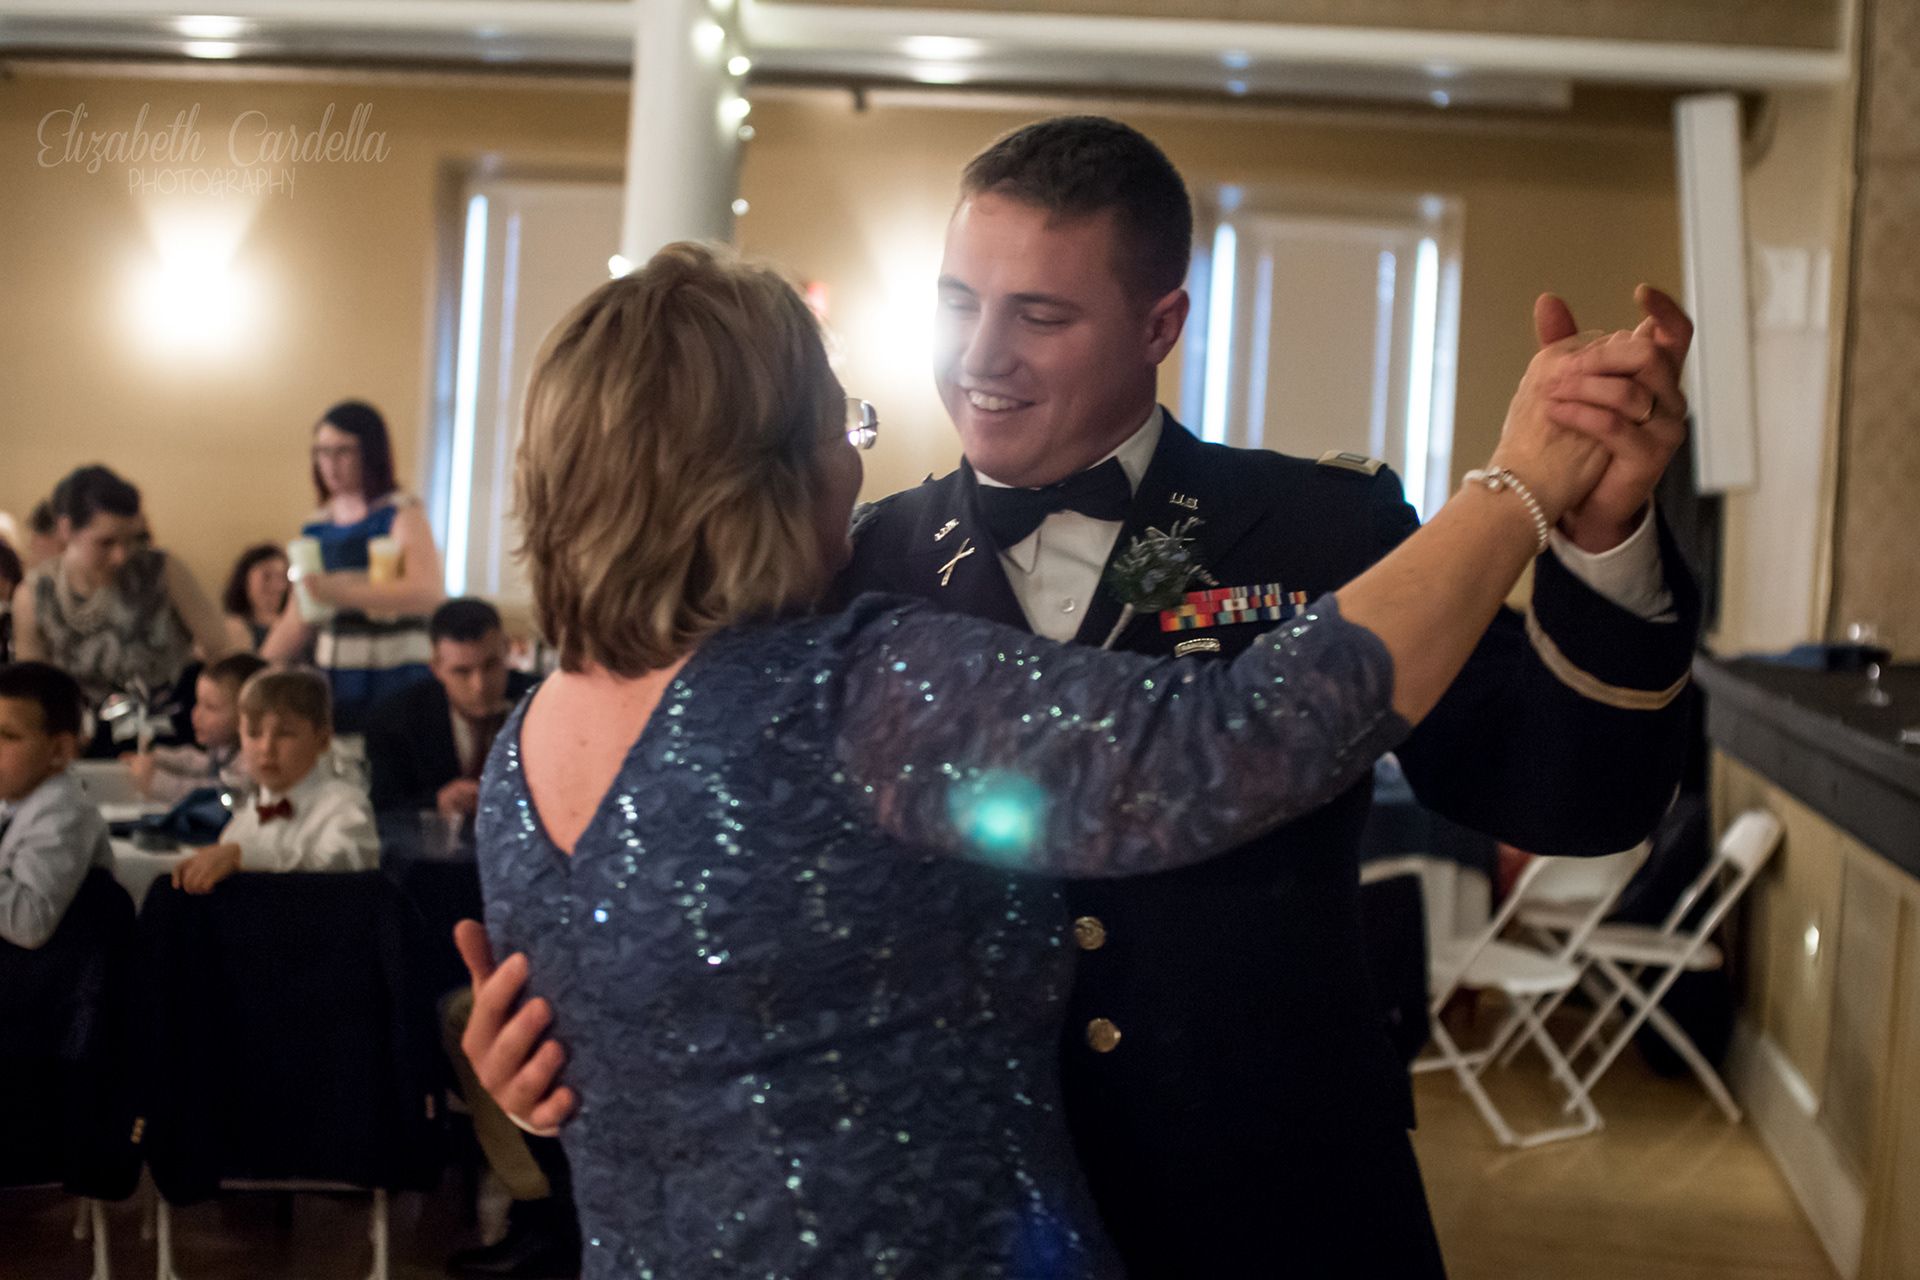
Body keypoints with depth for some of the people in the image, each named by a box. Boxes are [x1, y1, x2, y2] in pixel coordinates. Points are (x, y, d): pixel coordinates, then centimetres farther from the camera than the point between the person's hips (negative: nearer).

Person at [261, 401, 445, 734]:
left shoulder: (402, 517, -3)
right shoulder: (317, 527, 16)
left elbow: (428, 593, -21)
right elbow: (298, 622, 22)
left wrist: (341, 592, -25)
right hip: (333, 684, 5)